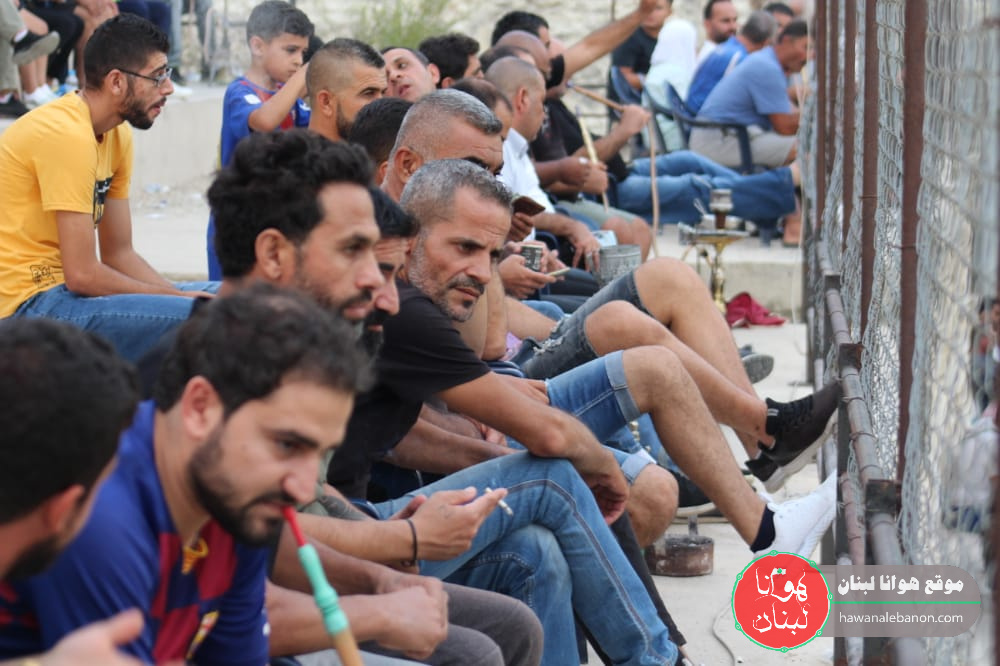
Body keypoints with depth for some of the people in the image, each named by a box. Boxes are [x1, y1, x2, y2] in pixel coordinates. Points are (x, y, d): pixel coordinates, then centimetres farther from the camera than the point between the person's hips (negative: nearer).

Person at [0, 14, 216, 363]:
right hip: (28, 304, -10)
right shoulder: (67, 135, -19)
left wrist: (181, 296, -4)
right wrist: (180, 298, -11)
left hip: (63, 289, 10)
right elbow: (83, 275, -21)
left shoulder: (118, 136, 11)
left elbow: (119, 254, 13)